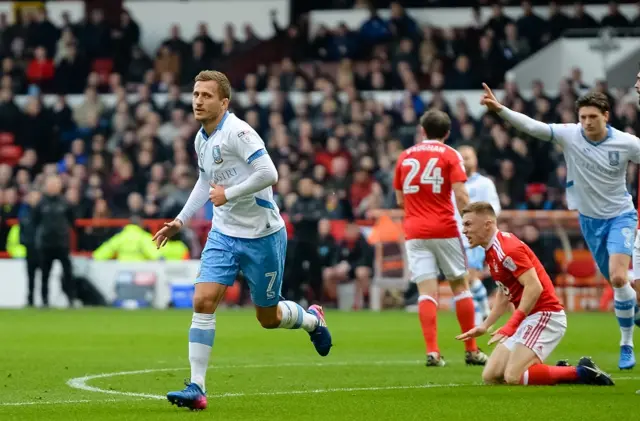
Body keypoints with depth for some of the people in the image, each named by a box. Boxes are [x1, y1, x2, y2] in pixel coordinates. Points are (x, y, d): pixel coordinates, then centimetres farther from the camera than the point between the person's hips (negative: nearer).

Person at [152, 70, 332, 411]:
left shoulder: (237, 132, -20)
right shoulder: (201, 139, 6)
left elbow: (268, 174, -29)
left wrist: (228, 194, -21)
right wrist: (180, 221, 19)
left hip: (261, 235, -6)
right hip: (224, 234, 6)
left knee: (268, 318, 7)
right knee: (203, 301, -12)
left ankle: (312, 319, 41)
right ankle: (196, 388, -11)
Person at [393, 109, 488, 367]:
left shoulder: (405, 157, 10)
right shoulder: (449, 155, 0)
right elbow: (461, 196, -11)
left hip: (415, 232, 2)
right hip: (445, 229, -2)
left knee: (427, 291, -2)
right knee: (460, 286, 10)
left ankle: (432, 351, -14)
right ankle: (471, 351, 12)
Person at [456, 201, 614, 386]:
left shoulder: (507, 248, -18)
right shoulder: (491, 251, 13)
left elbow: (534, 287, -25)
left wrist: (511, 325, -27)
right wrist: (484, 326, 21)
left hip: (545, 315, -10)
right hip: (529, 318, 10)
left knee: (513, 377, -22)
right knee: (490, 377, 3)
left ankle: (582, 373, -10)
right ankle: (561, 371, 10)